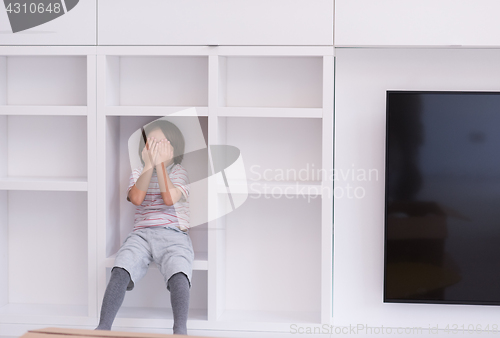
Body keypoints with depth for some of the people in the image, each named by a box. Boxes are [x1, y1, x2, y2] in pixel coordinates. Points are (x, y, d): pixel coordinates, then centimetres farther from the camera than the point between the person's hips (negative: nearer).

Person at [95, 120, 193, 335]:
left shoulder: (181, 172, 13)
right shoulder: (139, 172, 21)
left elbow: (170, 198, -8)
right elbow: (136, 198, -1)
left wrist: (160, 163, -6)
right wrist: (149, 164, -3)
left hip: (173, 236, -2)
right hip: (141, 234, 2)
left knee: (179, 275, -35)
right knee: (120, 271, -30)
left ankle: (180, 331, -47)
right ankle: (103, 327, -40)